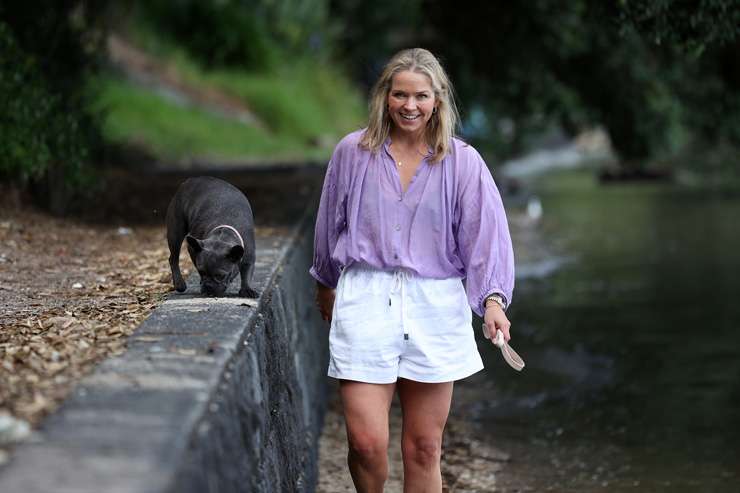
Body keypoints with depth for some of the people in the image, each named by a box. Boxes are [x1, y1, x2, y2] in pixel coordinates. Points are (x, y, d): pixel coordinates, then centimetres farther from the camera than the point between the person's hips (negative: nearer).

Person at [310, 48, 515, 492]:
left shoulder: (462, 162, 1)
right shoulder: (353, 153, 4)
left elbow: (485, 232, -6)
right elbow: (330, 224, 17)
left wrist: (493, 299, -20)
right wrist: (326, 285, 27)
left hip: (435, 305, 0)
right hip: (365, 300, 0)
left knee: (424, 447, 5)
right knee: (367, 442, -9)